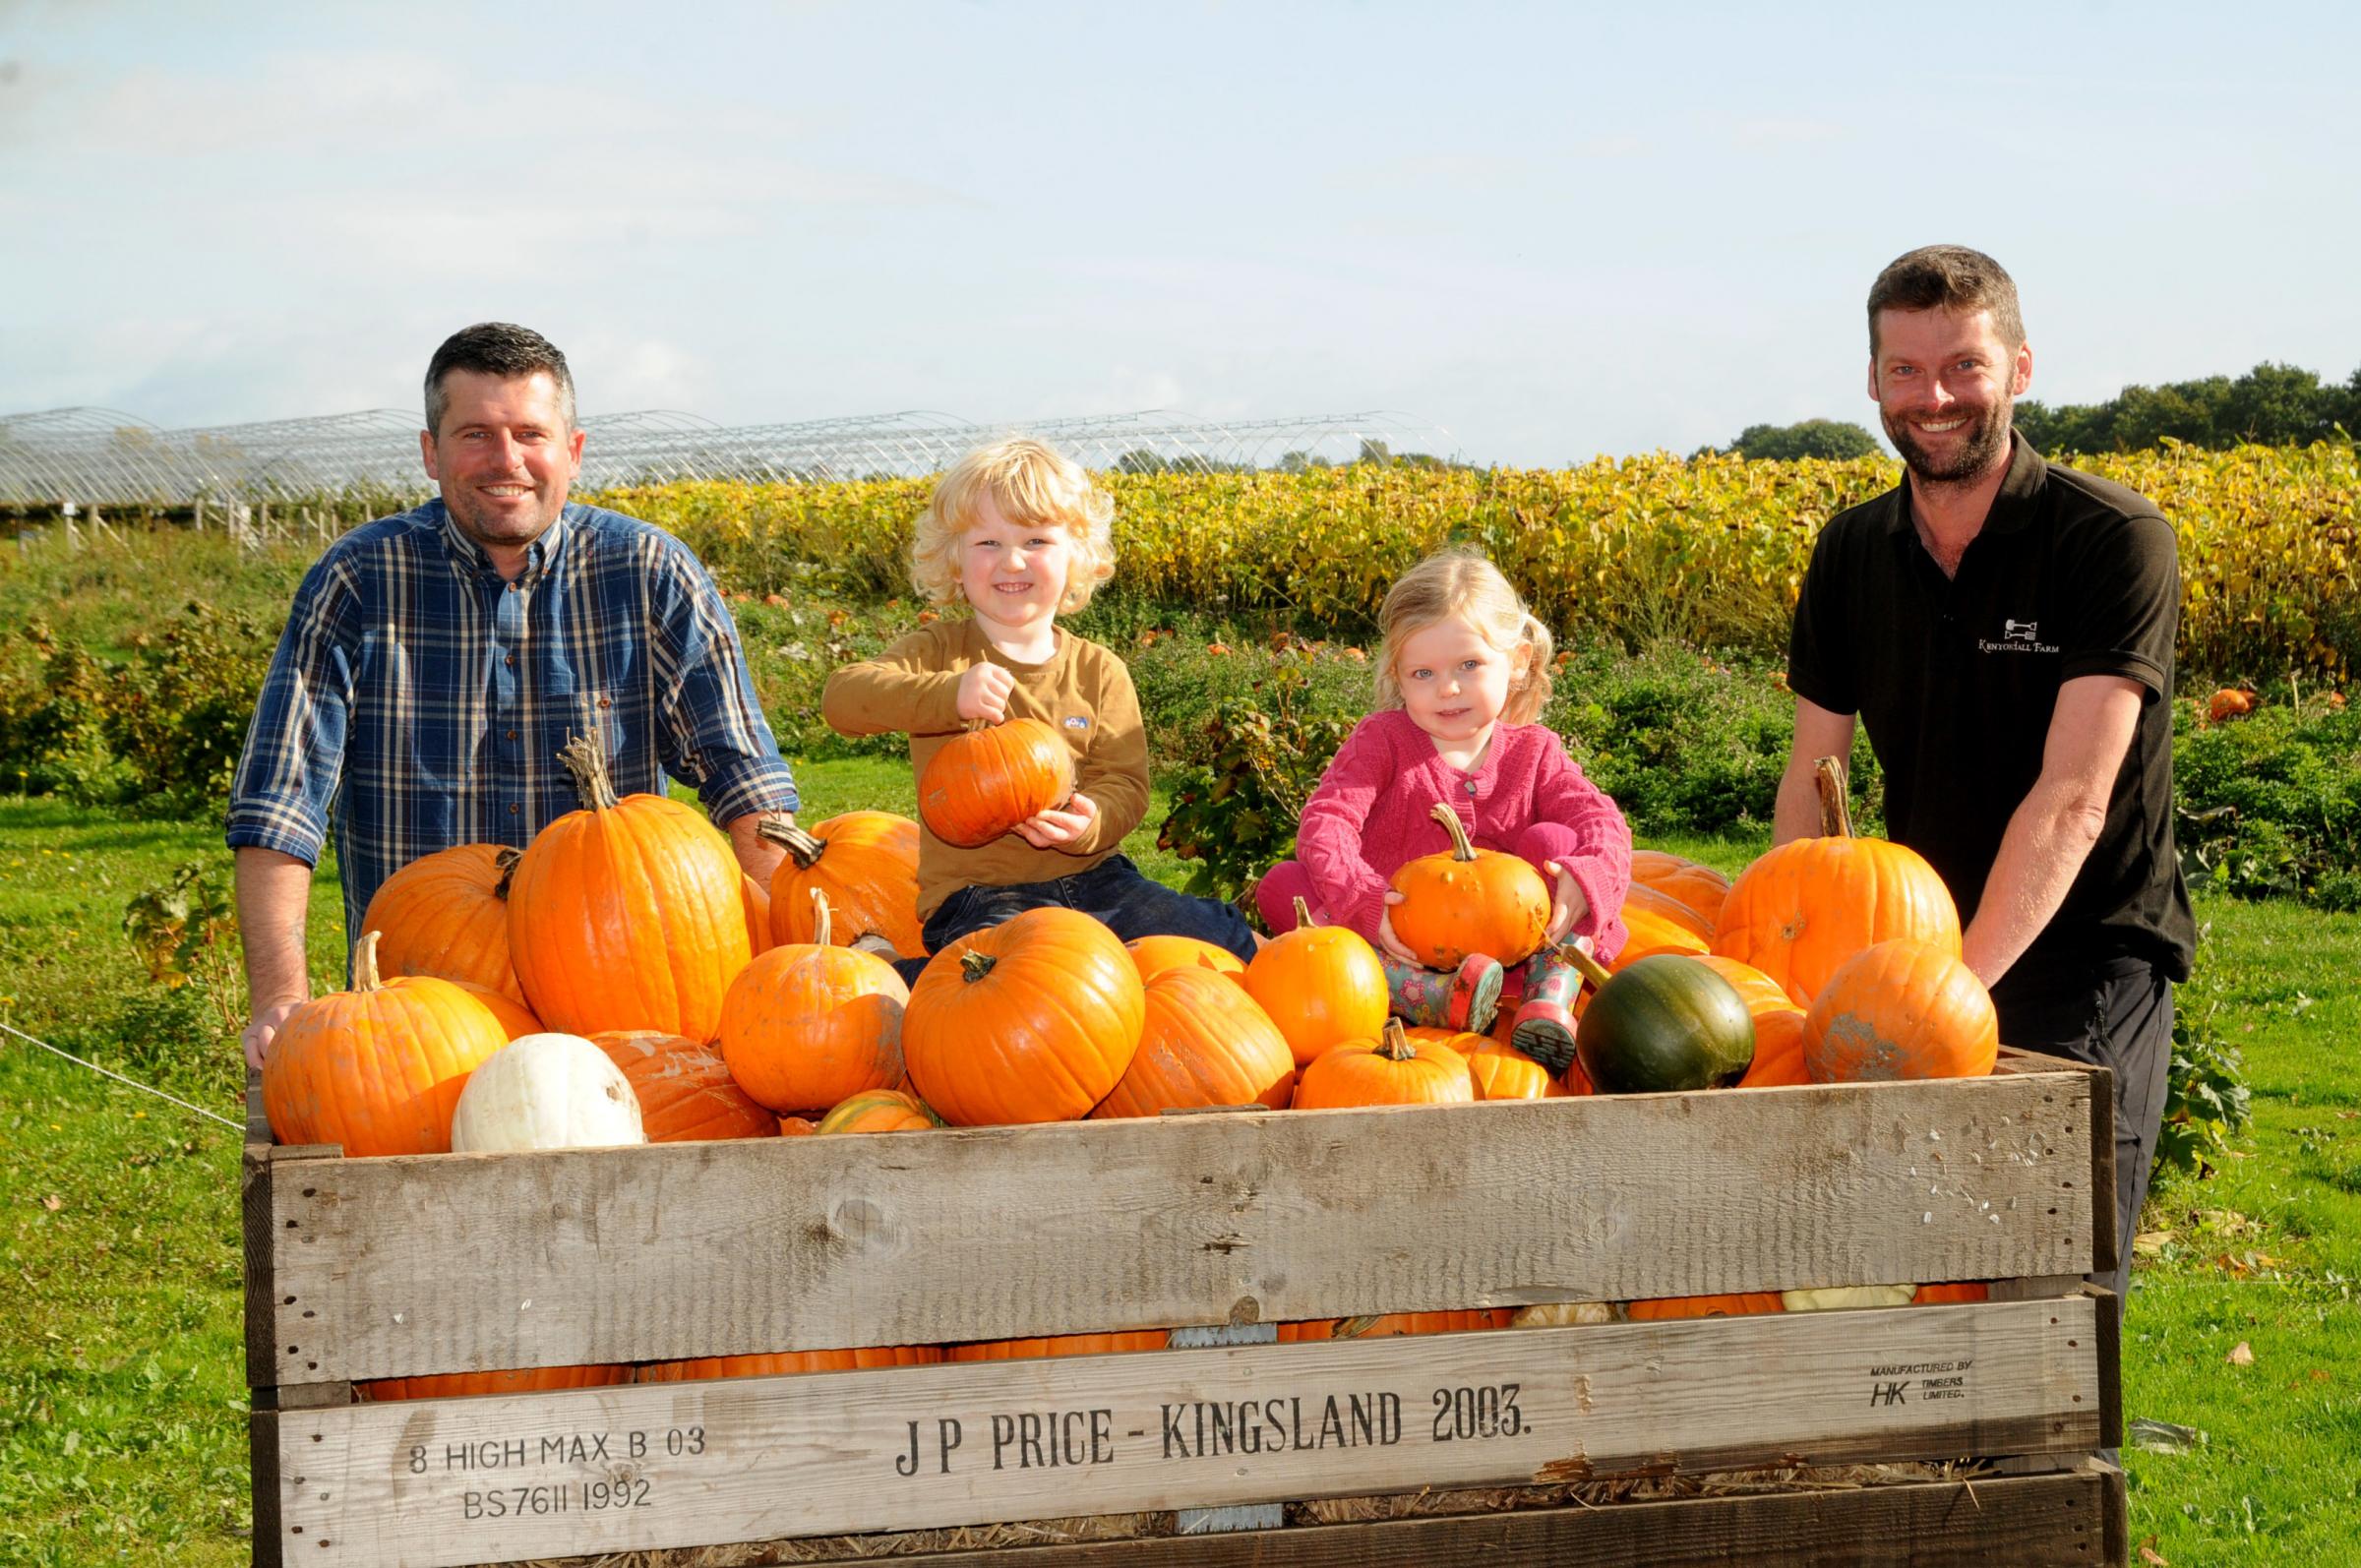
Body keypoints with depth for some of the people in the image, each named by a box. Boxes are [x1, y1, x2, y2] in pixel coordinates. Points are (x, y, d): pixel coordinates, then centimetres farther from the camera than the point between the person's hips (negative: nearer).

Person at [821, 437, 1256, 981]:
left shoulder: (1100, 671, 8)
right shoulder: (938, 653, 0)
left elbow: (1126, 781, 3)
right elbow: (841, 698, -16)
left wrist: (1089, 823, -22)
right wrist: (949, 694, -33)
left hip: (1091, 875, 4)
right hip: (977, 893, -4)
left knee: (1224, 941, -14)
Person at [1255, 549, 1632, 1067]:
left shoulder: (1534, 752, 6)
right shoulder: (1381, 740, 0)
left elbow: (1602, 818, -6)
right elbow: (1325, 820, -15)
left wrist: (1589, 876, -31)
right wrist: (1362, 897, -34)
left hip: (1506, 944, 0)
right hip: (1398, 948, 0)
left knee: (1554, 840, -19)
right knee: (1281, 887, -24)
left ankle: (1550, 1002, -32)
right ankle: (1433, 998, -45)